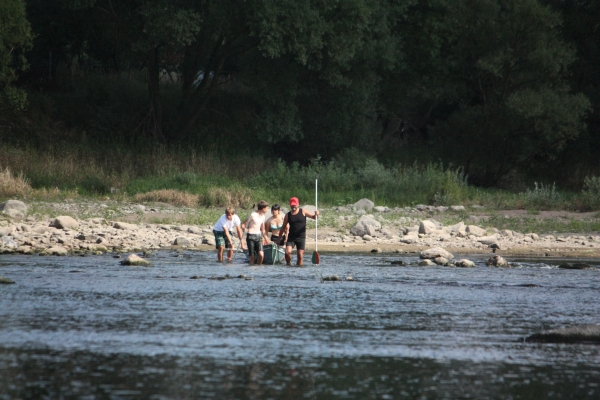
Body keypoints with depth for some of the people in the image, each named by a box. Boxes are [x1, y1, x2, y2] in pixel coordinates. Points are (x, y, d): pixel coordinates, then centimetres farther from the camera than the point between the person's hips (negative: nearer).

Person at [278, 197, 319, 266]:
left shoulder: (303, 212, 2)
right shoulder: (288, 215, 6)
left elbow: (313, 217, 2)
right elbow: (283, 227, 12)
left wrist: (316, 214, -23)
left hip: (301, 237, -1)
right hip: (291, 237, 1)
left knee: (300, 255, -4)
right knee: (287, 252, -17)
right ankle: (288, 264, 5)